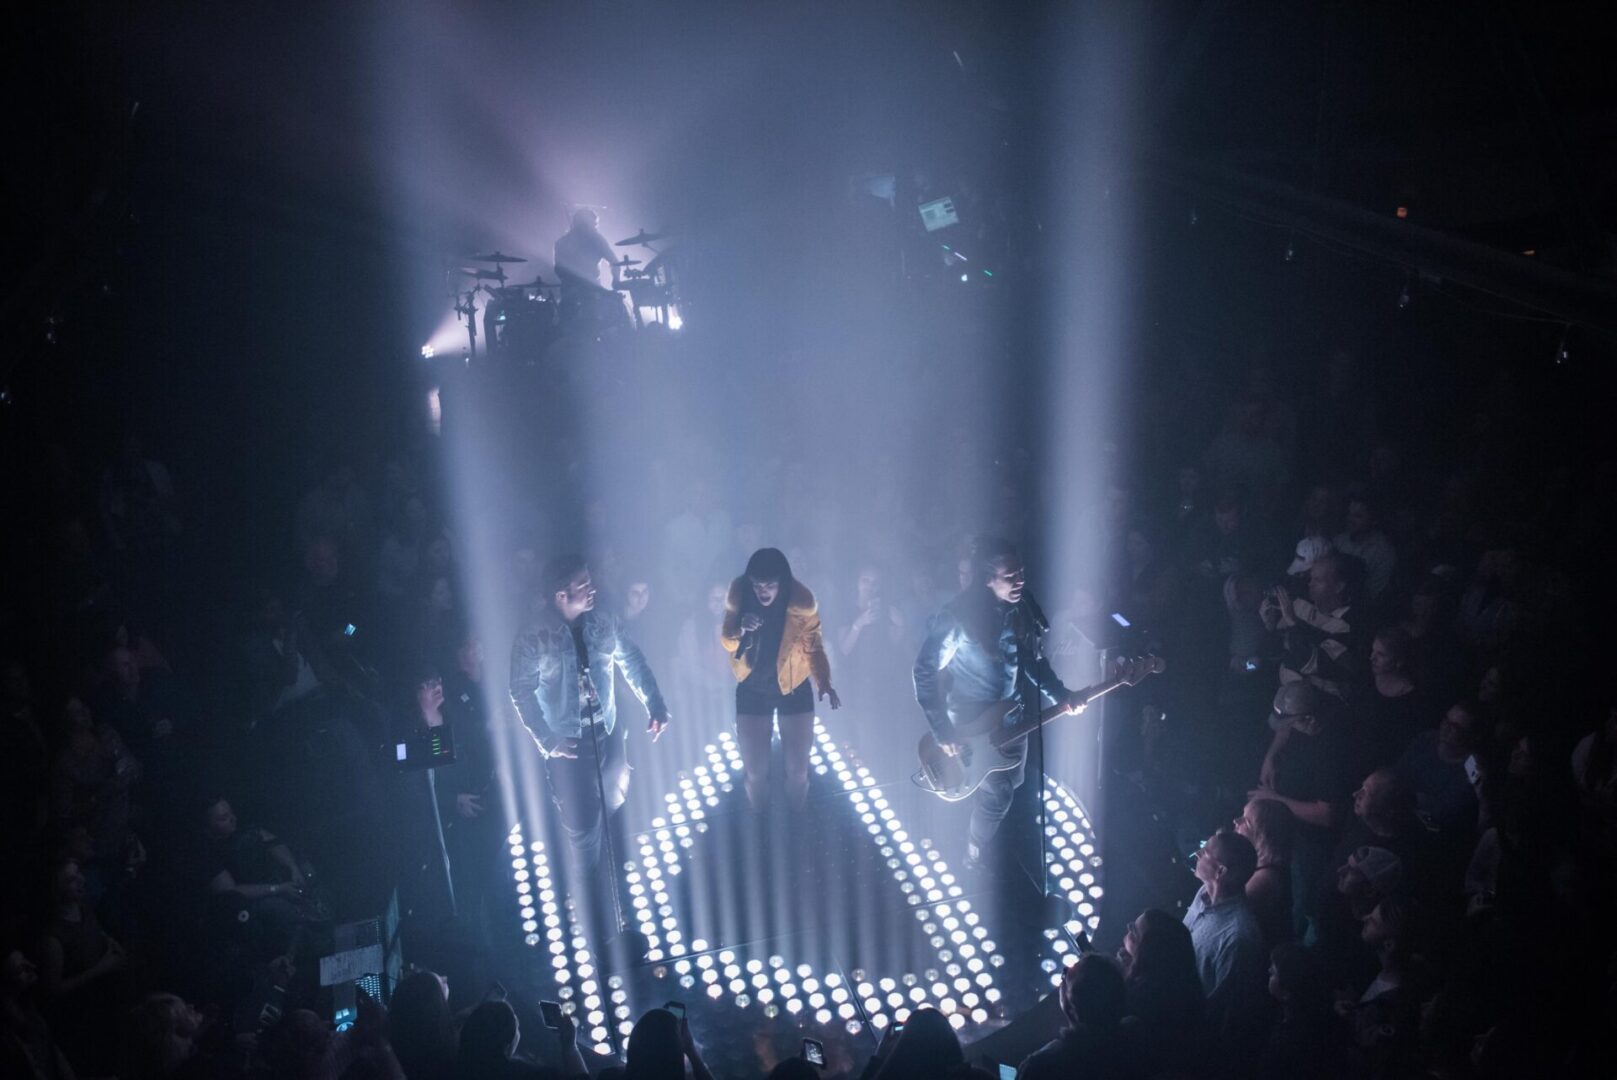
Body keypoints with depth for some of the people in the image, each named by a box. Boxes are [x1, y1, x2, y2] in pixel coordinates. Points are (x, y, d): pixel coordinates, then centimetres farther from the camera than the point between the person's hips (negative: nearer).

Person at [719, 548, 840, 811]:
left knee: (798, 770, 11)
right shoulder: (739, 594, -21)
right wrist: (741, 631, -34)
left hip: (795, 689, -1)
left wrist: (823, 683, -28)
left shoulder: (802, 601, -25)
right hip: (752, 690, 1)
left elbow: (813, 647, -11)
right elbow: (727, 642, -10)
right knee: (755, 772, 9)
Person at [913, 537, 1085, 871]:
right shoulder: (957, 616, -25)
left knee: (1010, 785, 16)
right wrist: (942, 730, -20)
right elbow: (925, 672, -19)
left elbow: (1033, 659, 9)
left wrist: (1061, 694, -6)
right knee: (997, 793, -6)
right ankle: (973, 861, 18)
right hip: (971, 724, -6)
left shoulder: (1021, 609, -6)